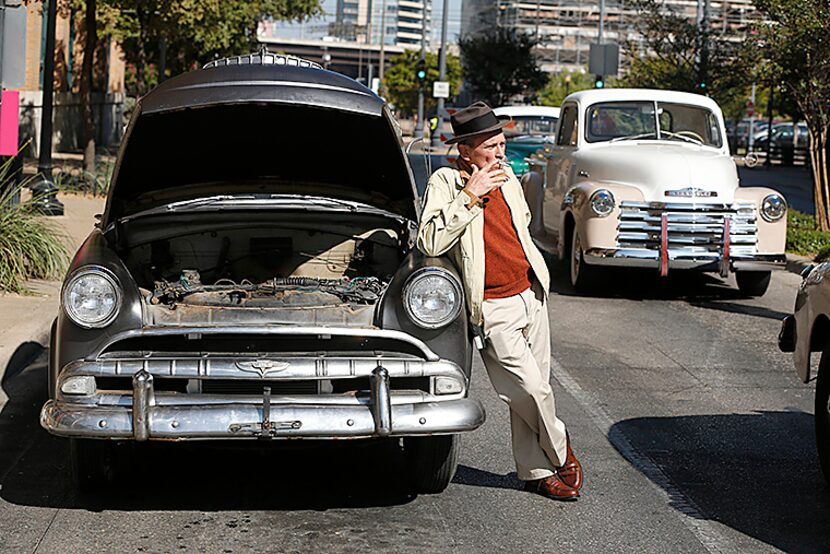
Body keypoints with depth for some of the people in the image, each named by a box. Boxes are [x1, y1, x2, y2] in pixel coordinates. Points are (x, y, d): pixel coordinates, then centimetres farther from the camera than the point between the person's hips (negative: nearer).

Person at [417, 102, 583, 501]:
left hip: (531, 295, 6)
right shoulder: (444, 183, -10)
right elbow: (430, 243, -24)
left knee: (532, 390, 10)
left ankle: (536, 472, 23)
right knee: (531, 390, -8)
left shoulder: (508, 179, 9)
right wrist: (470, 196, -24)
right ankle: (560, 454, 18)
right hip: (493, 309, -6)